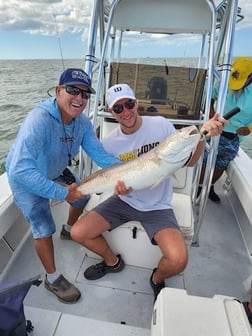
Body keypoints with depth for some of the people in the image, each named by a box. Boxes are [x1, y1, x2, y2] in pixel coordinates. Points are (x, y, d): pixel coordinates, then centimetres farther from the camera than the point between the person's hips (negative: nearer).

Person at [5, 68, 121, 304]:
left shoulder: (82, 122, -17)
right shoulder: (39, 120, -38)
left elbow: (99, 154, -22)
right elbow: (20, 170, -45)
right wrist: (61, 193, -44)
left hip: (55, 171, 7)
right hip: (25, 178, -7)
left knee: (82, 196, 19)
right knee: (43, 228, -11)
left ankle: (69, 230, 51)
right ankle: (52, 279, 16)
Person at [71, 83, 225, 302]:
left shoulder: (161, 125, -9)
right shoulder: (110, 143, -5)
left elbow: (188, 161, -4)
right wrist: (120, 186, -21)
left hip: (157, 206, -2)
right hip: (124, 201, 3)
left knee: (178, 261, -24)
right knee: (78, 233, -8)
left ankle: (157, 278, 16)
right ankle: (113, 261, 24)